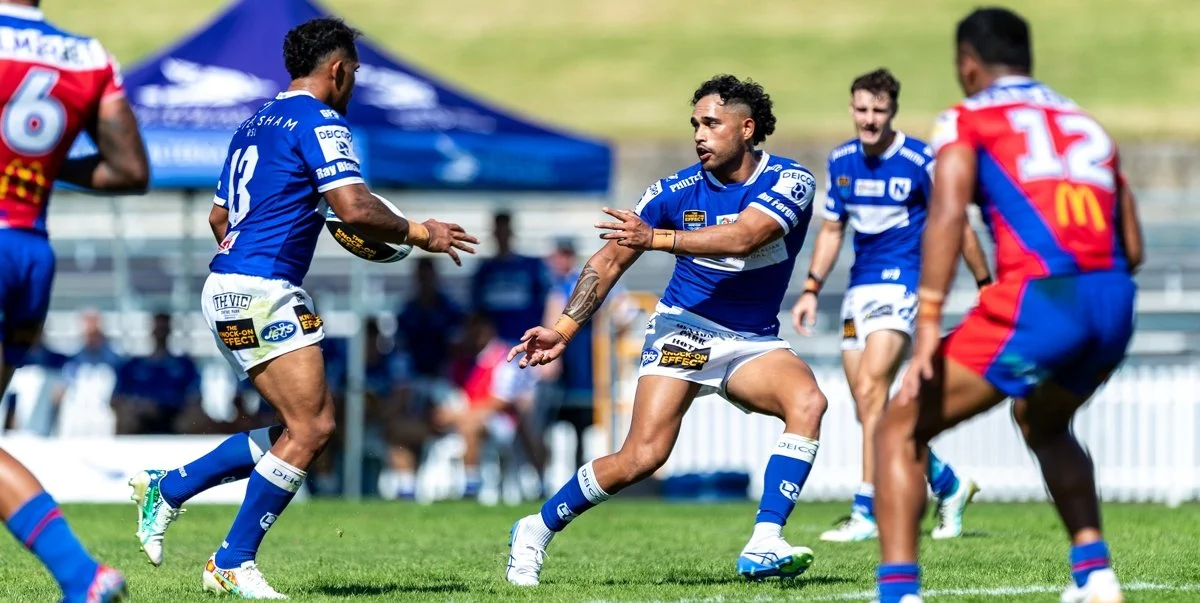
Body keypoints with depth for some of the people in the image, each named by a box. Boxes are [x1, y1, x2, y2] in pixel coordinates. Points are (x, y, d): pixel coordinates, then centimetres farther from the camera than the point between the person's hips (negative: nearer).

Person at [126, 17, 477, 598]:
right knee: (310, 428, -8)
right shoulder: (320, 123, -8)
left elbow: (219, 217, 27)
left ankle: (166, 488, 12)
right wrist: (417, 233, -4)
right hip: (261, 292, -10)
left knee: (305, 426, 12)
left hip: (226, 287, 10)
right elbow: (355, 208, -18)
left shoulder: (255, 125, 20)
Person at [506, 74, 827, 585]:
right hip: (684, 328, -1)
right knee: (642, 456, -17)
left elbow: (743, 237, -30)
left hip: (754, 342, 1)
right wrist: (563, 330, -8)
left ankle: (764, 547, -30)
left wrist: (656, 238, -38)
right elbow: (611, 259, 2)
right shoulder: (676, 191, -6)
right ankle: (536, 532, 3)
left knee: (808, 401, -29)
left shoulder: (789, 181, -12)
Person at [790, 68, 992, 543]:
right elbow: (832, 229, 18)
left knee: (869, 391, -20)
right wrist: (811, 290, 12)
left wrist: (985, 285, 1)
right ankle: (948, 484, 26)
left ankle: (867, 512, -19)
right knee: (868, 410, 7)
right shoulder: (841, 161, 7)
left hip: (903, 284, -7)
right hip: (860, 287, 7)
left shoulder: (919, 161, -10)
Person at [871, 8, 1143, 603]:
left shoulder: (967, 119, 11)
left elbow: (947, 215, -8)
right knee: (1043, 422, 37)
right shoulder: (1088, 125, 27)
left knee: (899, 430, 5)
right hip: (1114, 307, 6)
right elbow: (1131, 249, 21)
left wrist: (927, 327, -14)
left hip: (1036, 302, -6)